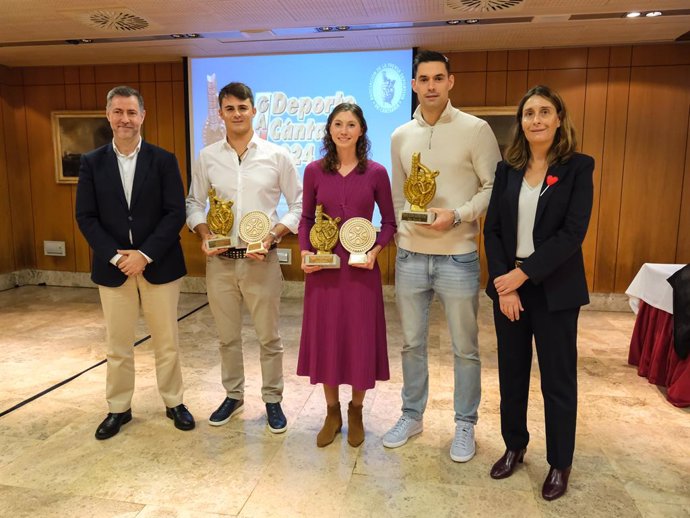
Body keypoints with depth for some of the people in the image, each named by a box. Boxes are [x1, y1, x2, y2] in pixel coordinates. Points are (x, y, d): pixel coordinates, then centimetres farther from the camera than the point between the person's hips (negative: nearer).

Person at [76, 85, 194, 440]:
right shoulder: (92, 162, 4)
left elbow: (176, 213, -8)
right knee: (117, 345, 12)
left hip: (159, 265, -1)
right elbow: (85, 217, 0)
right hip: (112, 267, 2)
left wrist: (145, 255, -16)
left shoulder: (164, 160, -1)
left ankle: (174, 403, 27)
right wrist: (115, 256, -12)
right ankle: (119, 408, 30)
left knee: (167, 342, 9)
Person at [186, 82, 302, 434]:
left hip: (261, 260, -2)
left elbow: (298, 205, 1)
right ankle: (233, 395, 34)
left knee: (269, 337, 8)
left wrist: (273, 235, -12)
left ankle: (272, 400, 26)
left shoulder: (276, 155, -2)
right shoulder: (207, 157, 4)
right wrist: (203, 235, -7)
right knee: (227, 336, 15)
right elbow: (194, 203, 10)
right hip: (219, 260, 3)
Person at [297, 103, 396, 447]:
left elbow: (389, 222, 4)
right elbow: (306, 219, 8)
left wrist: (375, 251, -12)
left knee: (360, 340, 6)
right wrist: (305, 252, -7)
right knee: (325, 338, 8)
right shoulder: (314, 171, 2)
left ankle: (355, 411, 29)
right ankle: (332, 412, 28)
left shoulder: (376, 173, -1)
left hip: (361, 269, -1)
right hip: (323, 268, 1)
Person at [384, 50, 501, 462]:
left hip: (458, 257, -3)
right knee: (412, 343, 14)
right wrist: (396, 235, 10)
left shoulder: (476, 130, -5)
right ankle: (412, 415, 33)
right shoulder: (400, 136, 8)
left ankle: (465, 424, 28)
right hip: (410, 256, 4)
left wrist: (457, 215, -19)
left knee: (465, 348, 9)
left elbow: (495, 188, -5)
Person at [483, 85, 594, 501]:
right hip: (508, 285, 3)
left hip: (554, 290, -3)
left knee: (558, 379, 8)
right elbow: (493, 229, 0)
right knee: (511, 372, 13)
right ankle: (514, 446, 33)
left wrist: (523, 274, -18)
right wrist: (505, 285, -11)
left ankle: (560, 464, 27)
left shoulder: (579, 166, -3)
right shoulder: (508, 169, 6)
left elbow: (573, 233, -12)